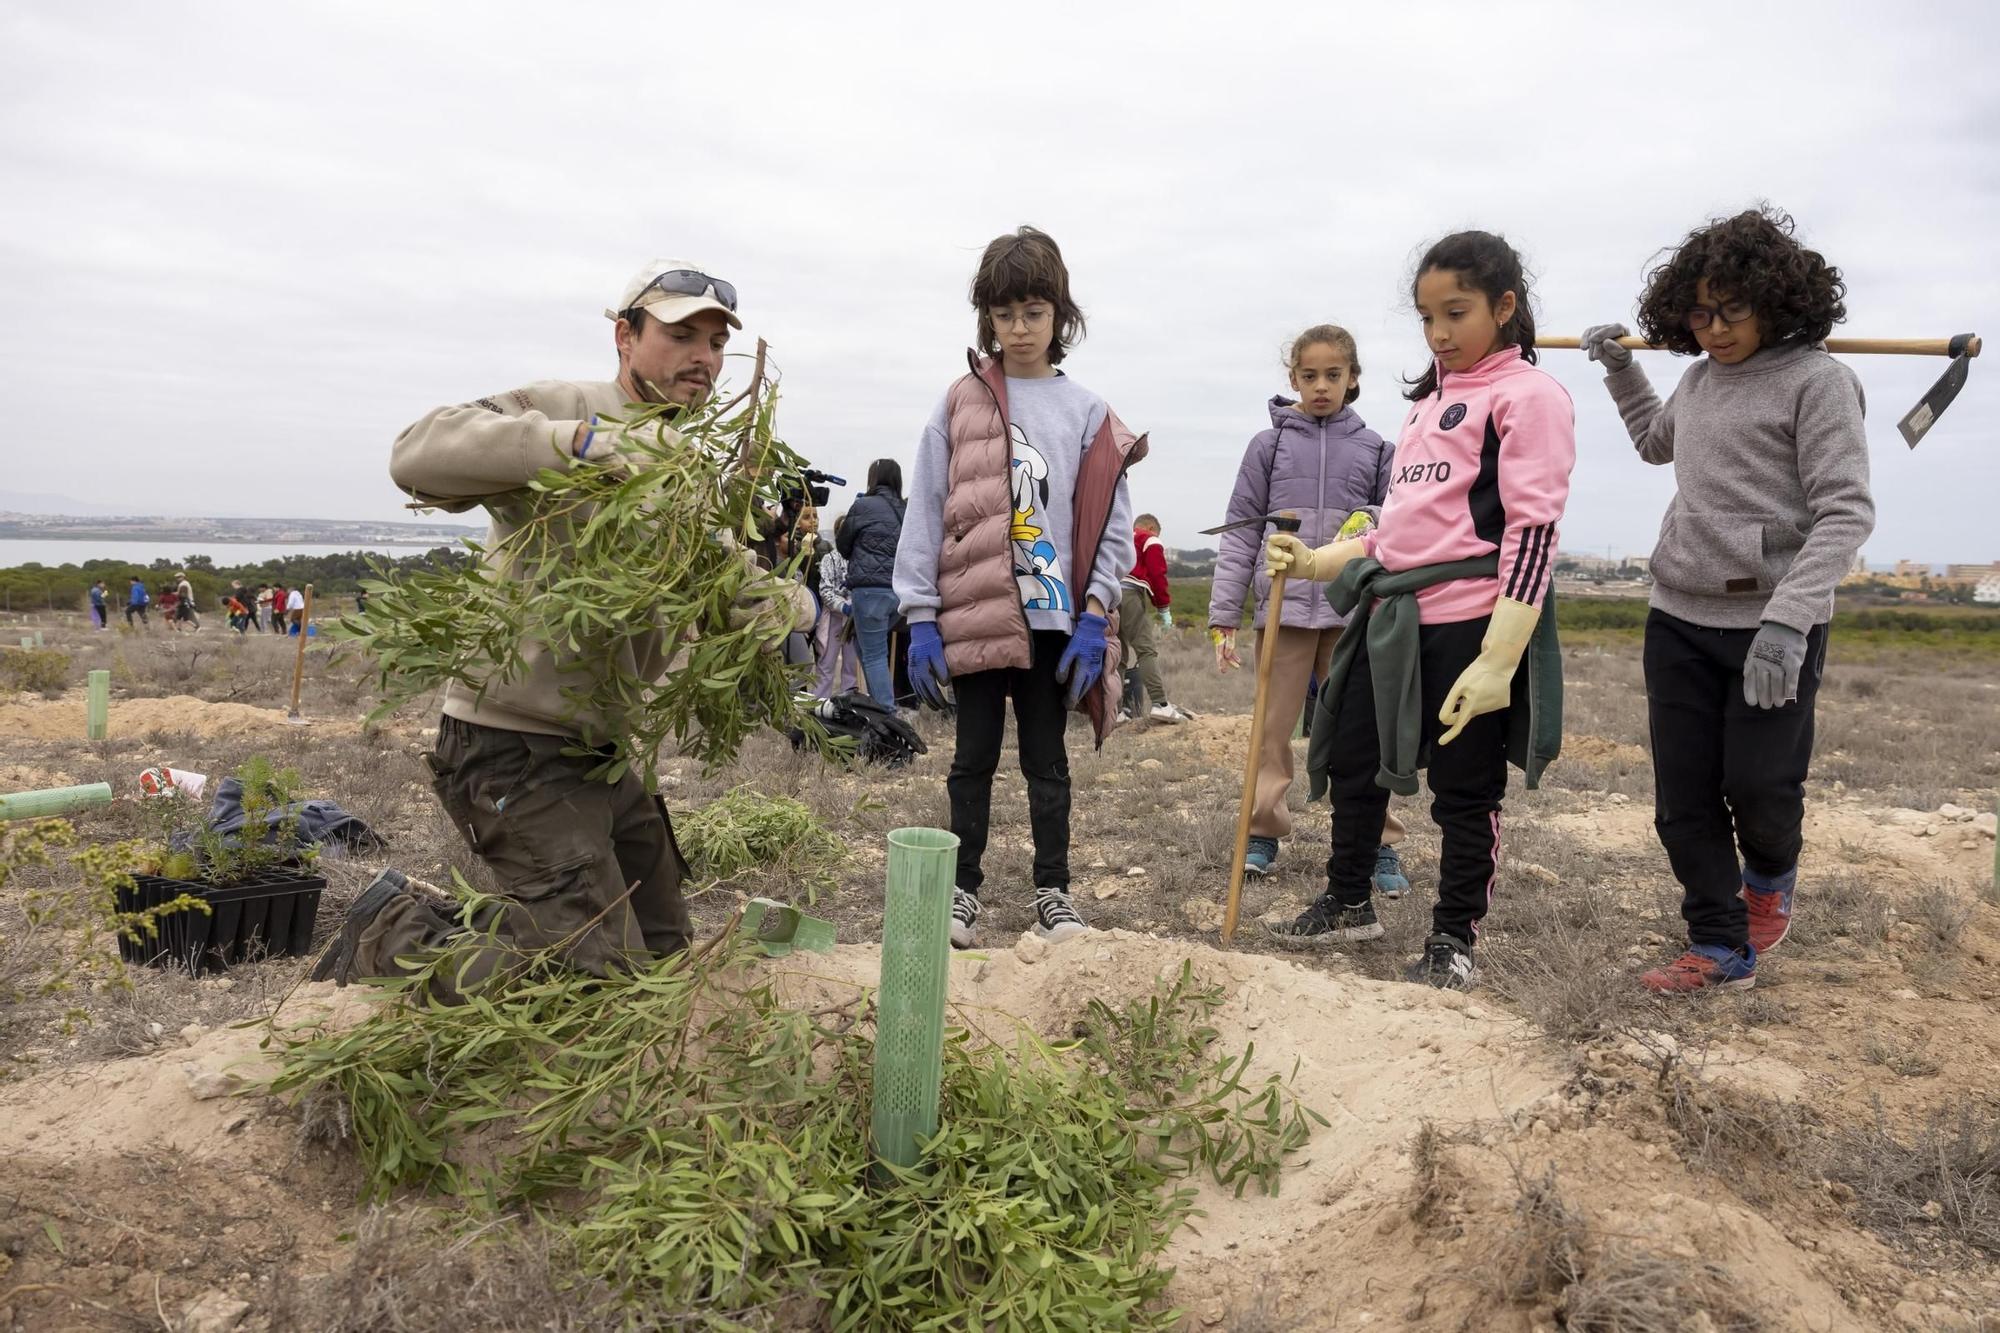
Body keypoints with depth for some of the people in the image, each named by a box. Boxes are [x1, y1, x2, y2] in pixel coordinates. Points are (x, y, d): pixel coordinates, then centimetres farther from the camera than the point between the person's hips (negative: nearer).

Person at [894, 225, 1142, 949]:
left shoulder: (1087, 413, 5)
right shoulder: (961, 402, 4)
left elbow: (1109, 524, 3)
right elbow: (926, 512, 1)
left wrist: (1094, 619, -5)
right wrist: (920, 618, -5)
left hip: (1054, 617, 0)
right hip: (973, 614, 0)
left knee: (1047, 761, 9)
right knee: (974, 759, 9)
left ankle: (1053, 892, 20)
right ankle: (964, 888, 21)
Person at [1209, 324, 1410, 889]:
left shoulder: (1374, 449, 8)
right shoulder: (1269, 444, 5)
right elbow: (1240, 533, 4)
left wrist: (1371, 520, -11)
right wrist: (1223, 616, -1)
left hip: (1351, 609, 0)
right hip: (1283, 605, 0)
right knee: (1274, 726, 6)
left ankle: (1379, 843, 12)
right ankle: (1263, 832, 18)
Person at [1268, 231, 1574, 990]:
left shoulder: (1528, 394, -7)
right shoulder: (1428, 399, 18)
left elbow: (1532, 531, -15)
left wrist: (1499, 657, -21)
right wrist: (1316, 562, 10)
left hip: (1469, 623, -8)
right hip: (1391, 615, 8)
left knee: (1465, 790, 5)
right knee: (1351, 759, 16)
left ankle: (1453, 941, 20)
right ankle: (1347, 903, 35)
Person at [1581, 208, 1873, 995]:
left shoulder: (1817, 380, -9)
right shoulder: (1699, 378, 12)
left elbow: (1846, 512, -16)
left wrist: (1788, 619, -25)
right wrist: (1618, 368, 28)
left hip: (1772, 628, -6)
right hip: (1679, 619, 6)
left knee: (1760, 784, 0)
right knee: (1683, 800, 6)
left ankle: (1769, 877, 35)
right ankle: (1721, 950, 19)